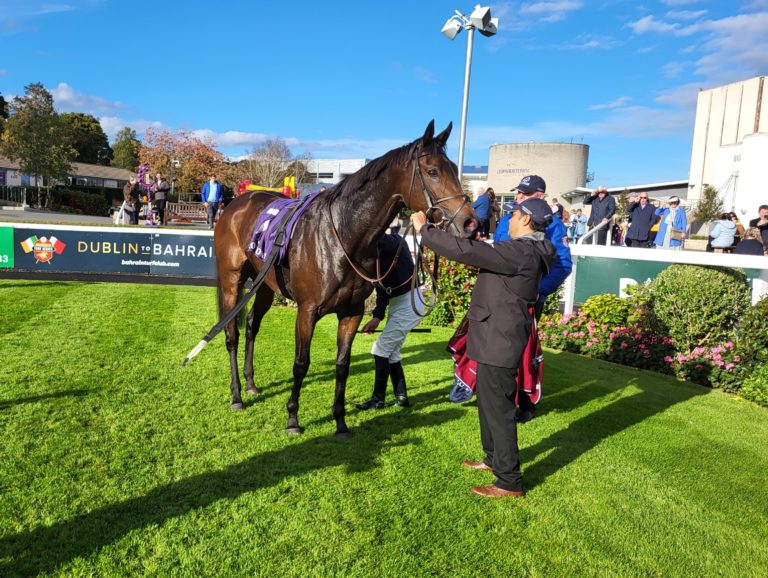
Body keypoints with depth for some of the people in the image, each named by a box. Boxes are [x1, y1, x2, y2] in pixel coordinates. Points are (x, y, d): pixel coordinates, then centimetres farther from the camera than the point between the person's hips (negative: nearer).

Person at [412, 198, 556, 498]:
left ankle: (510, 482, 12)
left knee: (498, 408, -1)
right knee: (488, 400, 23)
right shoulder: (527, 251, 10)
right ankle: (494, 458, 41)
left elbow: (468, 251, -30)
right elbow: (483, 251, 22)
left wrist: (425, 230, -20)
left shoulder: (521, 252, -23)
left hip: (499, 342, -11)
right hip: (496, 338, 11)